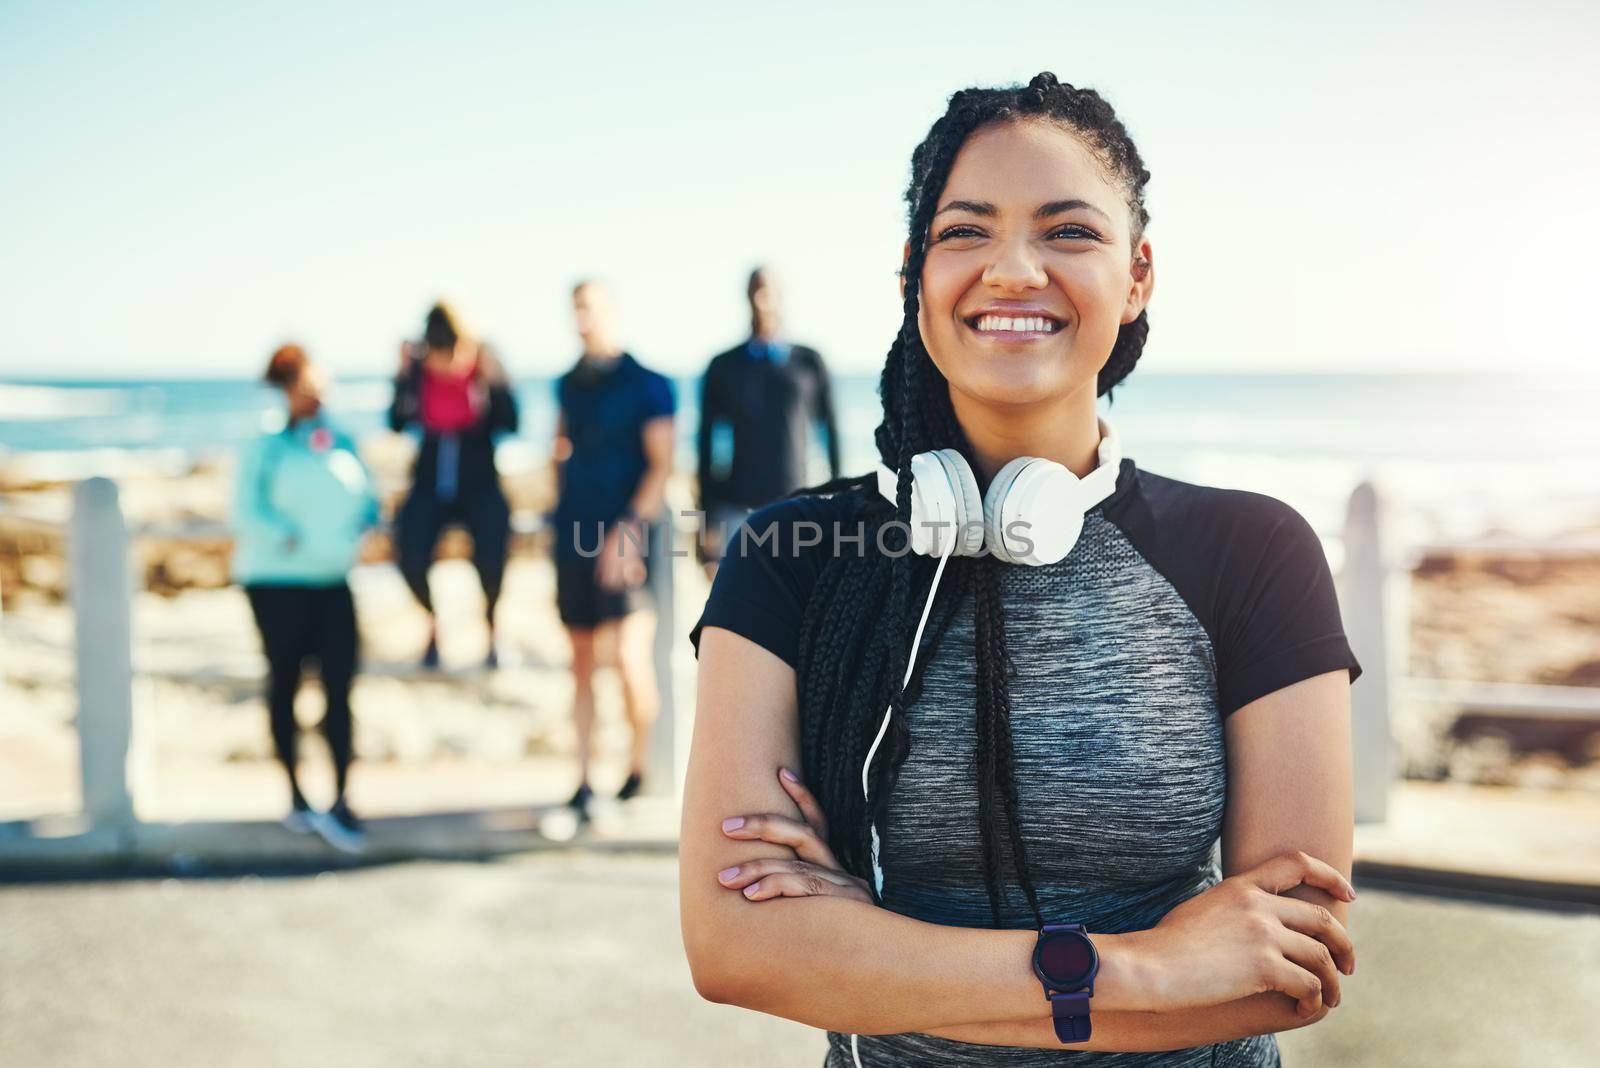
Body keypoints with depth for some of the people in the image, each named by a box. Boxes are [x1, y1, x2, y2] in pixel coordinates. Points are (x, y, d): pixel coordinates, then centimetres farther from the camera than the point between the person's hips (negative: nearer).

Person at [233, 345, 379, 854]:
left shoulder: (343, 443, 8)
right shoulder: (267, 446, -5)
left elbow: (367, 501, 11)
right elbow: (247, 511, -13)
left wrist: (363, 530, -9)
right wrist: (292, 539, -21)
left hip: (332, 582, 4)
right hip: (277, 582, -3)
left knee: (340, 687, -4)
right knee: (285, 682, 9)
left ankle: (340, 802, -1)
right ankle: (295, 795, 20)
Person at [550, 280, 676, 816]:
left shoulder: (647, 384, -5)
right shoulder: (569, 385, 13)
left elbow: (662, 465, -10)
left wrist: (630, 529, -19)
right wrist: (561, 513, 14)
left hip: (622, 538, -6)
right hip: (575, 540, 6)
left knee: (629, 656, -13)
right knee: (581, 661, 8)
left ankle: (639, 769, 7)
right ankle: (583, 786, 13)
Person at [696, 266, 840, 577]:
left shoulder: (808, 363, 5)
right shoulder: (724, 367, 5)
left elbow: (831, 434, 7)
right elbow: (707, 446, 7)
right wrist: (707, 521, 4)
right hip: (737, 511, 0)